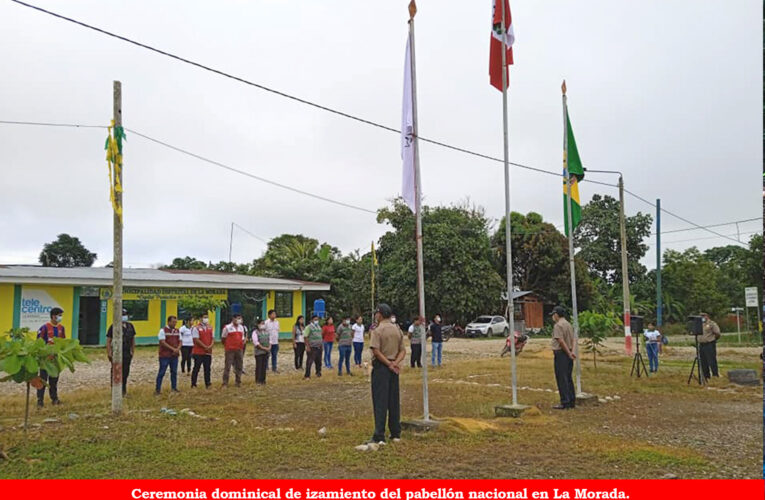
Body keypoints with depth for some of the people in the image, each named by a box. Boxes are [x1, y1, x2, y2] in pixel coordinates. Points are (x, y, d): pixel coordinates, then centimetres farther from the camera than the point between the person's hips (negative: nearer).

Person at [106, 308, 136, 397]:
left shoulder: (130, 326, 6)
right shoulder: (113, 327, -7)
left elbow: (133, 339, 15)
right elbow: (108, 341, -6)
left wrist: (133, 351, 12)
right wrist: (109, 353, -10)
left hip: (127, 354, 4)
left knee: (125, 373, 11)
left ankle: (123, 391, 23)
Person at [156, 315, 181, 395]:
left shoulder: (177, 331, 11)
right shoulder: (163, 331, -7)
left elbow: (180, 341, 12)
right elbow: (163, 342, -14)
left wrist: (178, 349, -9)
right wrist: (173, 349, -18)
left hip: (174, 355, 5)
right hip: (165, 355, -5)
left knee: (174, 372, 10)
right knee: (161, 372, -2)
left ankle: (174, 387, 20)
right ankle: (158, 389, 4)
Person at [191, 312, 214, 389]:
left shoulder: (210, 328, 12)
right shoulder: (196, 328, -7)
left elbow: (212, 338, 11)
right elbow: (196, 340, -14)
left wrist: (211, 346, -8)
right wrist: (205, 347, -16)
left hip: (208, 352, 5)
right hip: (198, 352, -5)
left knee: (207, 368, 6)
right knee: (196, 368, 2)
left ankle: (208, 384, 10)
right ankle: (193, 384, 10)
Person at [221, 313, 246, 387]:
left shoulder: (241, 327, 13)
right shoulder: (227, 327, -3)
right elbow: (223, 338, 3)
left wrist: (243, 341, 8)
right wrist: (226, 346, 2)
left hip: (239, 349, 5)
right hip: (230, 350, -5)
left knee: (239, 366, 8)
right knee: (227, 366, -4)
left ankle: (238, 382, 17)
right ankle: (225, 383, 0)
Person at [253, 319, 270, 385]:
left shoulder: (267, 332, 14)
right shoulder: (255, 332, -4)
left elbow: (270, 340, 13)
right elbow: (256, 342, -12)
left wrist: (269, 347, -6)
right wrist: (263, 348, -17)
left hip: (266, 351, 5)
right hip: (259, 351, -5)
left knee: (264, 366, 6)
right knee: (259, 366, -5)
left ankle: (263, 380, 13)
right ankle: (258, 381, 1)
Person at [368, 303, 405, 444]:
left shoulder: (378, 330, -11)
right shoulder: (398, 330, 10)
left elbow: (376, 351, -20)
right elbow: (403, 351, 6)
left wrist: (389, 364, -14)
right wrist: (395, 363, -8)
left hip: (381, 367, -6)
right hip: (394, 369, 6)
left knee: (380, 402, -4)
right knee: (394, 401, 13)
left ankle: (379, 436, -5)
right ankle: (396, 434, 19)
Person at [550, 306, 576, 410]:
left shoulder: (558, 325, -14)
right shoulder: (569, 324, 15)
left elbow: (561, 341, -20)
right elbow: (572, 340, 11)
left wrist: (569, 353, -15)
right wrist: (571, 351, 2)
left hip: (561, 353, -9)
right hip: (568, 353, 9)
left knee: (562, 379, -4)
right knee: (568, 378, 14)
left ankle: (565, 403, -3)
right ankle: (572, 401, 19)